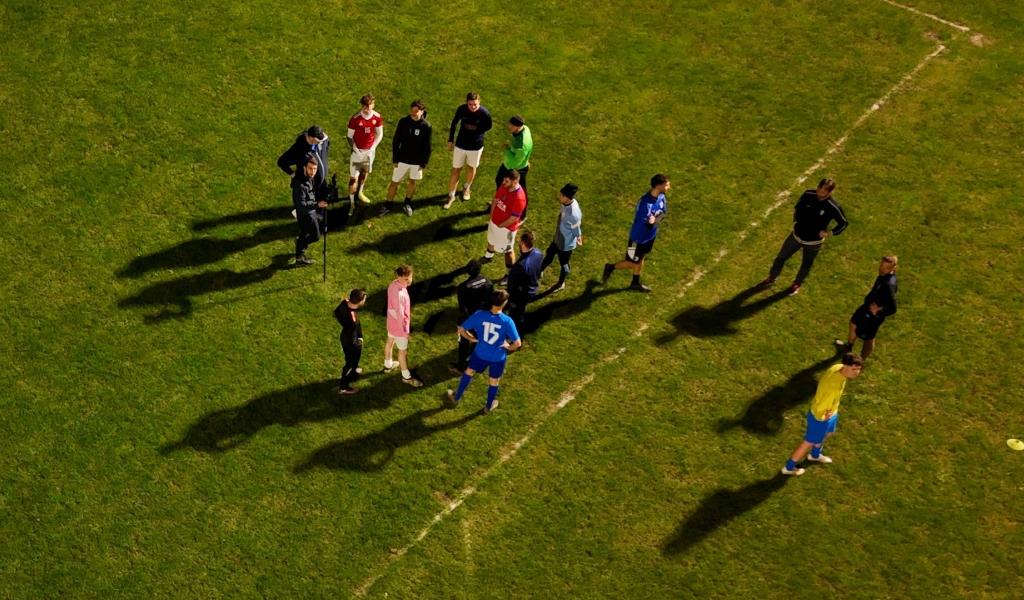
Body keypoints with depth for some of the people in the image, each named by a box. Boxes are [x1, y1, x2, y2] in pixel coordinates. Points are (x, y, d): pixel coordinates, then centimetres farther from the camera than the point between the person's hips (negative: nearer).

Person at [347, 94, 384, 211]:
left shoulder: (377, 117, -10)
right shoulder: (355, 118, -19)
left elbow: (379, 134, 2)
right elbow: (350, 137, -10)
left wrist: (372, 148, -4)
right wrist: (356, 151, -14)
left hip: (370, 150, 4)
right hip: (357, 151, -4)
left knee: (364, 173, 23)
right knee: (353, 177, -3)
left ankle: (359, 193, 44)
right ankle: (351, 202, 4)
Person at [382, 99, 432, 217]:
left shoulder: (426, 126, -13)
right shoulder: (403, 122, -12)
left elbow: (427, 146, -6)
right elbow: (396, 141, -4)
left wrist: (424, 163, -6)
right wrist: (395, 159, -4)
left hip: (417, 161, 0)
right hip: (402, 159, 0)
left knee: (412, 182, 17)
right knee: (394, 182, 7)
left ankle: (407, 204, 38)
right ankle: (388, 205, 22)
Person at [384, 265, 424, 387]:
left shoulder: (394, 284, -11)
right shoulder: (399, 293, -39)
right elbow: (400, 314, -30)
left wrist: (408, 313, 19)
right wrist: (405, 330, -20)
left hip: (391, 321, 9)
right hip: (399, 325, -9)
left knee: (390, 341, 29)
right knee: (403, 350, 10)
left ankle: (388, 365, 53)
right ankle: (406, 376, 29)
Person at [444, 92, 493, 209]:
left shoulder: (484, 113, -23)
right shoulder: (461, 109, -18)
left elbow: (489, 126, -2)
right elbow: (454, 123, 0)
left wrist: (477, 129, -17)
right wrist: (450, 140, 5)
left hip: (475, 146, 0)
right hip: (460, 145, 0)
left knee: (471, 168, 23)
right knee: (456, 170, 8)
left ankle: (466, 188, 50)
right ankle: (451, 196, 22)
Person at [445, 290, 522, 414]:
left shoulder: (479, 315, -22)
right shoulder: (507, 321, -27)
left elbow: (461, 329, -13)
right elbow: (517, 343, -25)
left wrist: (472, 339, 4)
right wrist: (509, 347, -3)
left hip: (480, 353, 1)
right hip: (498, 357, -1)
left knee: (468, 372, 30)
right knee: (494, 382, 26)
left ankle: (456, 398, 45)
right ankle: (489, 406, 47)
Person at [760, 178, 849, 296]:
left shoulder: (833, 207, -26)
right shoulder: (808, 195, -17)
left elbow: (844, 223, -10)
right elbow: (797, 207, 5)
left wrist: (830, 233, -18)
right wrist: (796, 221, -2)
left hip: (813, 242, -3)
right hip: (797, 235, 3)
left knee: (806, 265, 19)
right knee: (781, 257, 17)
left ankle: (797, 284, 48)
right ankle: (772, 277, 42)